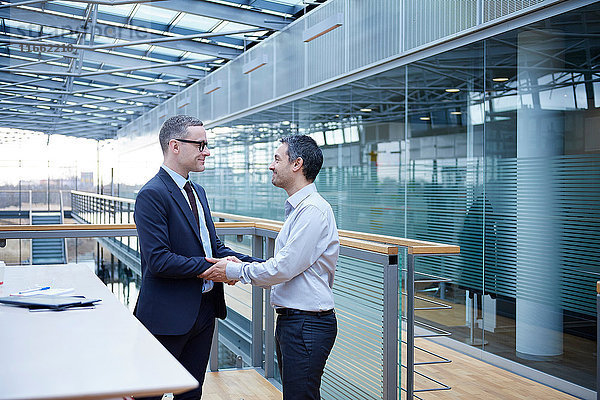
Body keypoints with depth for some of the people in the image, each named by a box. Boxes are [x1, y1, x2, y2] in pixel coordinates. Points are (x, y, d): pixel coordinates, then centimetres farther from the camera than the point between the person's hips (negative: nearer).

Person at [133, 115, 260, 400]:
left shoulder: (197, 192, 12)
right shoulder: (152, 195, -17)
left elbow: (213, 245, 13)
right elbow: (158, 260, -24)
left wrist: (258, 265, -1)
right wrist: (211, 268, -19)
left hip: (204, 311, 9)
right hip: (168, 316, -9)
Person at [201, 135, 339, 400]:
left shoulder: (313, 210, -18)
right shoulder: (298, 209, 16)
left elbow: (284, 268, -21)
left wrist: (234, 271, -10)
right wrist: (240, 267, 11)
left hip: (308, 325, -11)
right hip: (290, 320, 11)